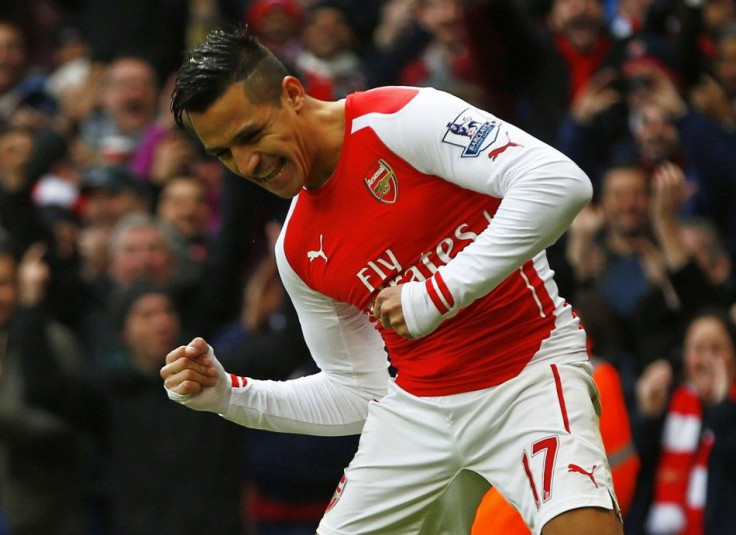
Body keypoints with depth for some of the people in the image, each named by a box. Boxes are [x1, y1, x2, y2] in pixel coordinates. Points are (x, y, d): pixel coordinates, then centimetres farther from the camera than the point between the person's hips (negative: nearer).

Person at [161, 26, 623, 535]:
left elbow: (562, 182, -25)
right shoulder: (298, 252, 7)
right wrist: (228, 394, 3)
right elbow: (357, 389, 15)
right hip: (420, 406, 7)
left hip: (532, 369, -7)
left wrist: (438, 292, -24)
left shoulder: (401, 118, -14)